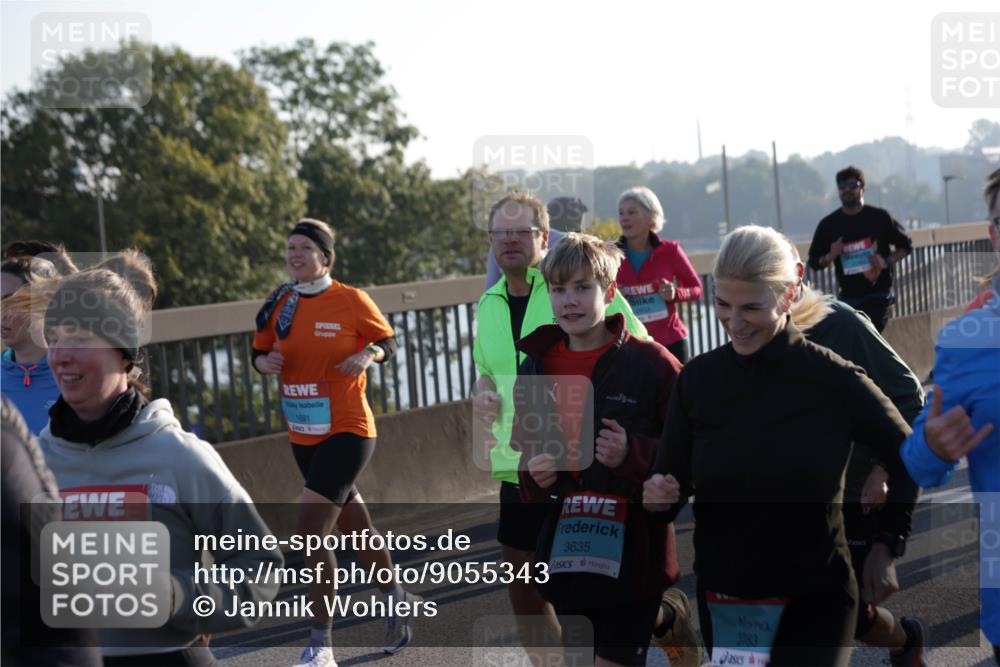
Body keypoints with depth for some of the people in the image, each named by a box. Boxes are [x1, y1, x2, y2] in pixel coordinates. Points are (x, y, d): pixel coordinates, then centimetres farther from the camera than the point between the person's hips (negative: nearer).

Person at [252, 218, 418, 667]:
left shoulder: (351, 301, -9)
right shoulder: (278, 305, 2)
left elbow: (387, 340, 2)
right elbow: (259, 352, 13)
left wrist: (368, 356, -18)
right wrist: (265, 362, -10)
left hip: (347, 432, -6)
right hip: (303, 438, 6)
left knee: (310, 529, -15)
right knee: (354, 525, 20)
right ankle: (396, 599, 42)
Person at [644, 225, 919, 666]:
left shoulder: (834, 380, -12)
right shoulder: (697, 378, -4)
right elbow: (671, 479, 0)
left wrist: (890, 546, -1)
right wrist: (660, 496, -21)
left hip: (815, 601, -3)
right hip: (721, 600, 3)